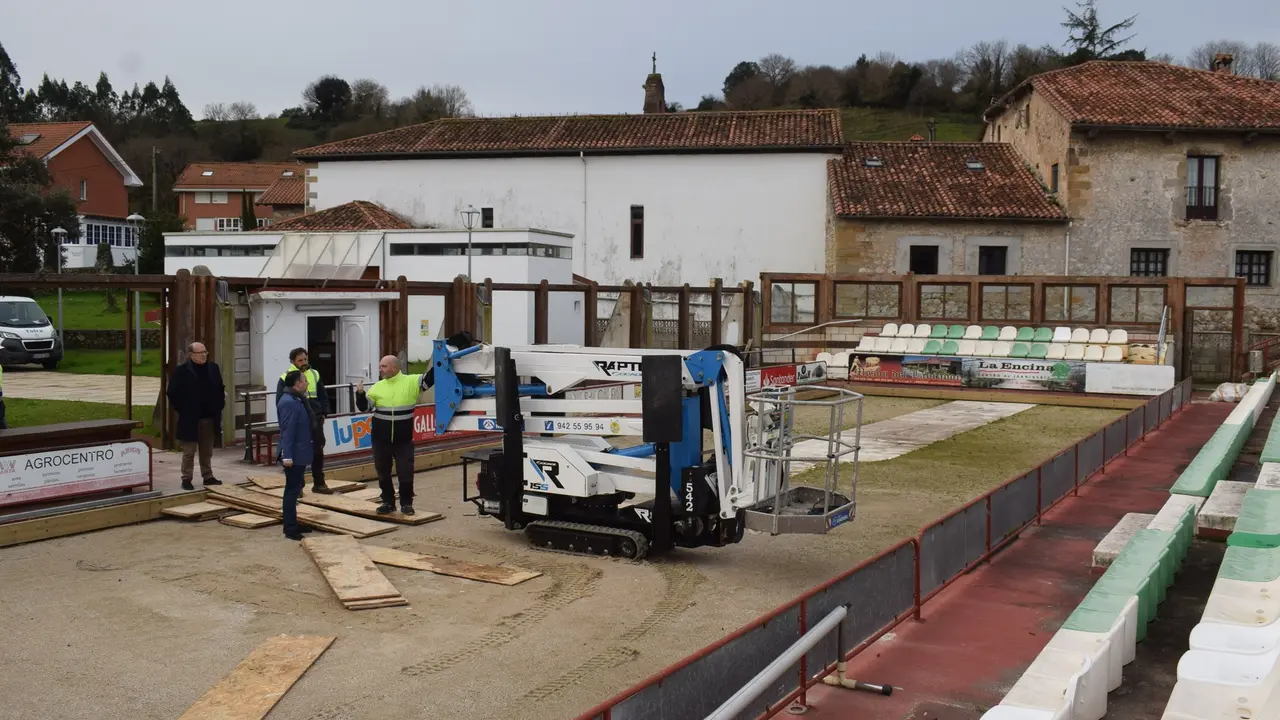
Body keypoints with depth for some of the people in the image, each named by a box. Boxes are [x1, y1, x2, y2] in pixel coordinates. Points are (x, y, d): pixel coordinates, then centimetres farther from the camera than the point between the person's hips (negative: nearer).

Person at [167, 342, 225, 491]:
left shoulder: (213, 368, 7)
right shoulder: (182, 371, -8)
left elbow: (220, 389, 17)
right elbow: (172, 393, -8)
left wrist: (219, 406, 9)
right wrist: (182, 410, -9)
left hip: (210, 418, 4)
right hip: (190, 419, -4)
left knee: (207, 451, 13)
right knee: (189, 452, 3)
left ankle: (208, 476, 22)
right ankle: (186, 479, 9)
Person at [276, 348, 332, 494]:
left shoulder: (314, 374, 8)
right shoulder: (286, 377, -5)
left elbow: (323, 396, 14)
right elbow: (280, 401, -4)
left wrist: (324, 413, 6)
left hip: (315, 419, 4)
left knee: (318, 451, 8)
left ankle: (319, 483, 18)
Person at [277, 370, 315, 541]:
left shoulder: (296, 400, 12)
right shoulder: (288, 403, -20)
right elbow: (287, 431, -25)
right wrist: (287, 456, -27)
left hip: (299, 454, 11)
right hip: (294, 455, -11)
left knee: (295, 488, 16)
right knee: (292, 490, -5)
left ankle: (292, 525, 26)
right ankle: (290, 529, 0)